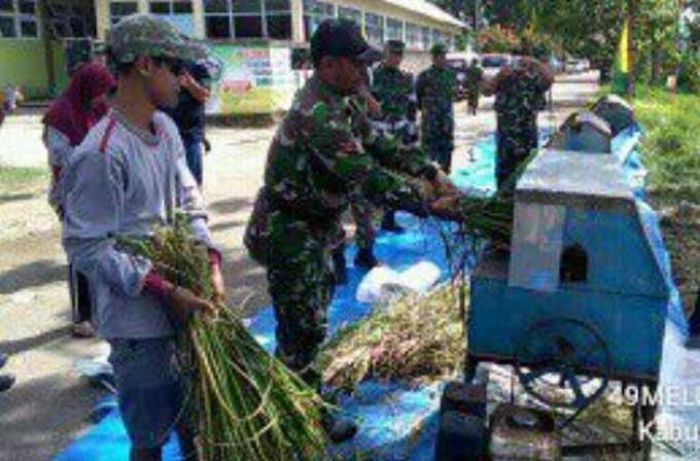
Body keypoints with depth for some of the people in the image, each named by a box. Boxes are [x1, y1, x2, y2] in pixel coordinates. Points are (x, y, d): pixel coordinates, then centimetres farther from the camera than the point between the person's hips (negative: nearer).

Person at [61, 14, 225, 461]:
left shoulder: (165, 128, 2)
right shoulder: (101, 152, -22)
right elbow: (87, 247, -19)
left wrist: (211, 264, -6)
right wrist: (166, 290, -20)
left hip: (186, 304, 8)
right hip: (140, 319, -7)